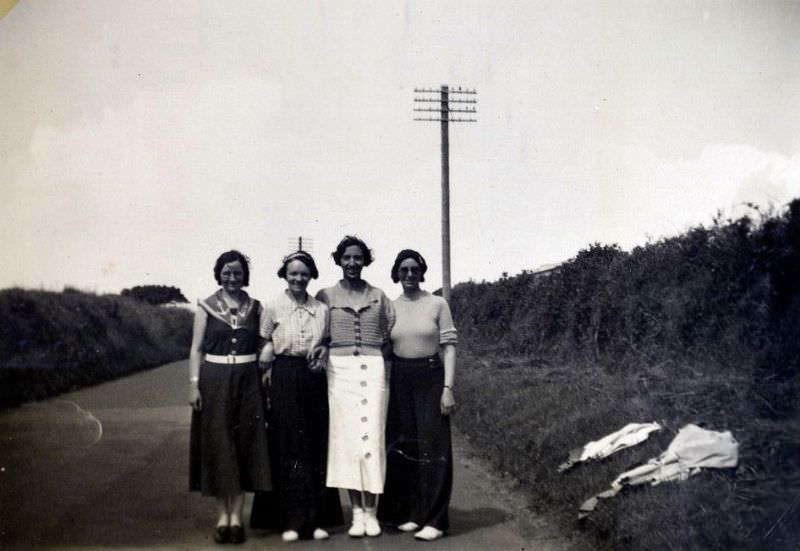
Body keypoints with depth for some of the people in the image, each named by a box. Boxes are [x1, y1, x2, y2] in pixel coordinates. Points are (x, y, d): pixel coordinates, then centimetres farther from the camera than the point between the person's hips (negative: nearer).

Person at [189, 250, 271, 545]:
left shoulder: (255, 308, 6)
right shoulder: (206, 307, 3)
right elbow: (196, 349, 2)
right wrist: (193, 384, -6)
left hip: (247, 382, 1)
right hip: (214, 382, -1)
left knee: (244, 446, 2)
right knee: (218, 448, 2)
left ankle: (236, 516, 10)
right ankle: (222, 516, 12)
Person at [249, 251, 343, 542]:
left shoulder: (321, 309, 6)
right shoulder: (273, 308, 1)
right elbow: (264, 345, 5)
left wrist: (322, 357, -4)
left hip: (314, 379, 2)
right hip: (284, 378, -2)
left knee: (317, 447, 4)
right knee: (288, 447, 1)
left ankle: (317, 518, 13)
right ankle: (291, 520, 9)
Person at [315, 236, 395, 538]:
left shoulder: (379, 296, 10)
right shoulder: (326, 295, 6)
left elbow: (389, 335, 16)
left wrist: (382, 360, 6)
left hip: (373, 369, 1)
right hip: (339, 369, 0)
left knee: (371, 435, -4)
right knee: (345, 437, -2)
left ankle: (371, 511, 5)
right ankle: (357, 512, 6)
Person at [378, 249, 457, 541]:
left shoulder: (437, 304, -1)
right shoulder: (390, 308, 6)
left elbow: (449, 347, -3)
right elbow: (385, 349, 10)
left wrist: (448, 387, -11)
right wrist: (383, 388, 5)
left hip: (430, 379, -3)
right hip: (400, 381, 3)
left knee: (433, 446, -2)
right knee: (403, 447, 7)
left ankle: (434, 519, 3)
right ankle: (410, 512, 19)